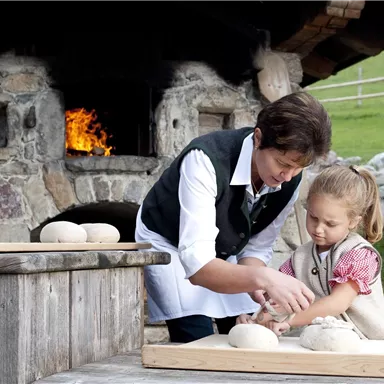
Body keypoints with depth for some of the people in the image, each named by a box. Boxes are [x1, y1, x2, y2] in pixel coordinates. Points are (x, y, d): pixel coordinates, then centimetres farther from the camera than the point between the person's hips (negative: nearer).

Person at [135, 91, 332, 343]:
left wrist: (258, 291, -30)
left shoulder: (290, 179, -21)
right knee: (199, 343, -19)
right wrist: (264, 279, -59)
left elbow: (257, 248, -9)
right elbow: (197, 265, -44)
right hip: (170, 244, -5)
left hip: (226, 252, 5)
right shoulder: (206, 160, -38)